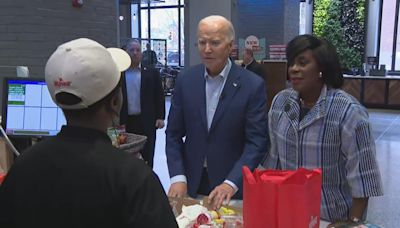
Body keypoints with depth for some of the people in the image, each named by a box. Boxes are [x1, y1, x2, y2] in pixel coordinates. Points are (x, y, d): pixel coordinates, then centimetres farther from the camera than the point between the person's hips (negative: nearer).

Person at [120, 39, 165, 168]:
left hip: (147, 122, 0)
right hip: (125, 123, 1)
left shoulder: (152, 73, 4)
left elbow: (159, 96, 3)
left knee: (147, 157, 6)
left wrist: (160, 117, -4)